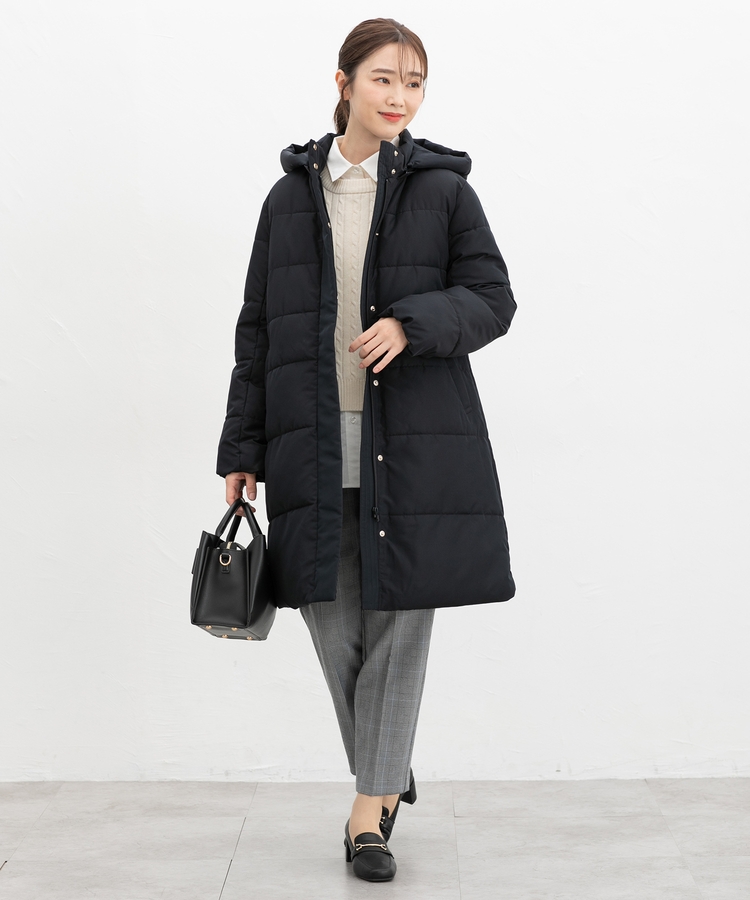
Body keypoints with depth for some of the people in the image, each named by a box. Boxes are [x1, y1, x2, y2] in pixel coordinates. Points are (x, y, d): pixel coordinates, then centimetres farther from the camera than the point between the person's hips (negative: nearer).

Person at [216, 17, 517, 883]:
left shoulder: (443, 188, 4)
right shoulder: (291, 194, 10)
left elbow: (493, 300, 2)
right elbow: (257, 327, 11)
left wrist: (412, 322, -17)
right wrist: (242, 446, 7)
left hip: (415, 441, -2)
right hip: (314, 445, 2)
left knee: (400, 618, 0)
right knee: (333, 623, 4)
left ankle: (368, 809, 13)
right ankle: (391, 778, 28)